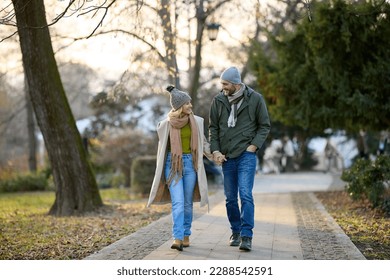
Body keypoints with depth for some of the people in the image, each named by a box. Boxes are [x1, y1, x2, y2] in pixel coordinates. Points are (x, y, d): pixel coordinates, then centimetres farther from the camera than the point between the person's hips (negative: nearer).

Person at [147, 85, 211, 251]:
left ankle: (186, 236, 20)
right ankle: (177, 239, -17)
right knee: (178, 202, -13)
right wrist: (161, 171, 10)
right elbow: (162, 147, 6)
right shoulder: (166, 124, -5)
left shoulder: (196, 122, 2)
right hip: (173, 164, -3)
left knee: (187, 203, 8)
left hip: (190, 163, 3)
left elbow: (203, 142, 13)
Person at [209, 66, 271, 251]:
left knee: (246, 195, -13)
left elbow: (265, 126, 2)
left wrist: (253, 146, -8)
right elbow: (213, 128, 9)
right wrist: (215, 151, -2)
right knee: (230, 198, 10)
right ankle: (235, 232, 24)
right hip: (226, 157, 4)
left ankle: (247, 236, -12)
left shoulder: (255, 99, -4)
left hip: (246, 155, -4)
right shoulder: (218, 101, 3)